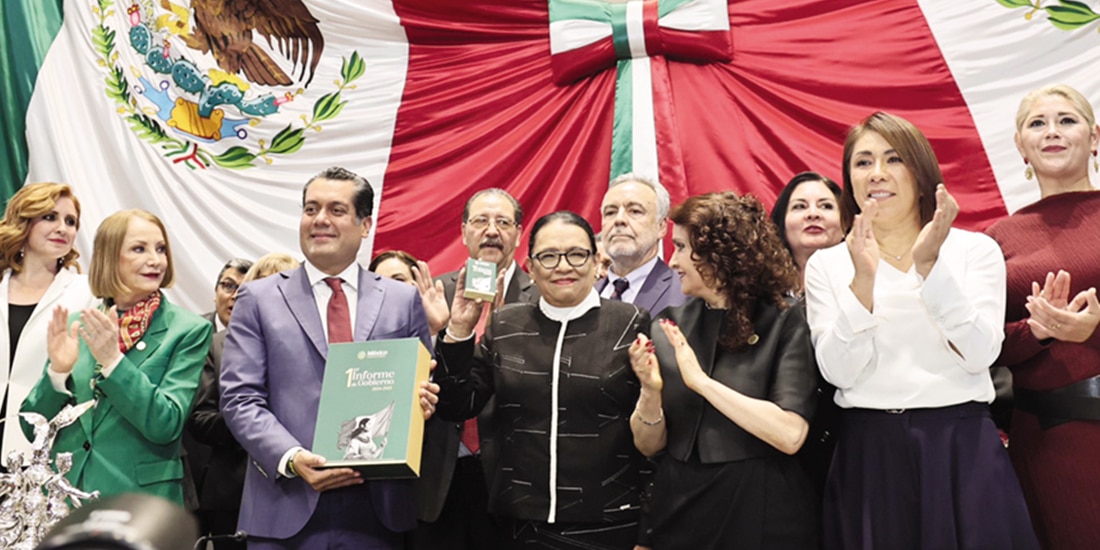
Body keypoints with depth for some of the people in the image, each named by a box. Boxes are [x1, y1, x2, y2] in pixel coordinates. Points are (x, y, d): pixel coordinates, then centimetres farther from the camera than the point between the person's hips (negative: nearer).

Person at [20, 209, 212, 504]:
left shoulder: (189, 330, -7)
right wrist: (58, 370, -14)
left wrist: (112, 360, -24)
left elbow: (167, 425, -16)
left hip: (140, 501, -3)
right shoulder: (75, 325, 3)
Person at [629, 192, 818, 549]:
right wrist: (650, 392, -16)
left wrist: (701, 381, -20)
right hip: (678, 509, 4)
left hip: (761, 514, -3)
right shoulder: (669, 326, 2)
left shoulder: (783, 321, -9)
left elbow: (790, 435, -20)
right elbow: (649, 446, 3)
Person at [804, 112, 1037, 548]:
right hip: (867, 457, 0)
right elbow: (838, 371, -8)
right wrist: (863, 279, -19)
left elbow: (979, 355, -10)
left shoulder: (976, 249, 2)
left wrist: (930, 266, -19)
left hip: (962, 451, 0)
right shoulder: (826, 264, 3)